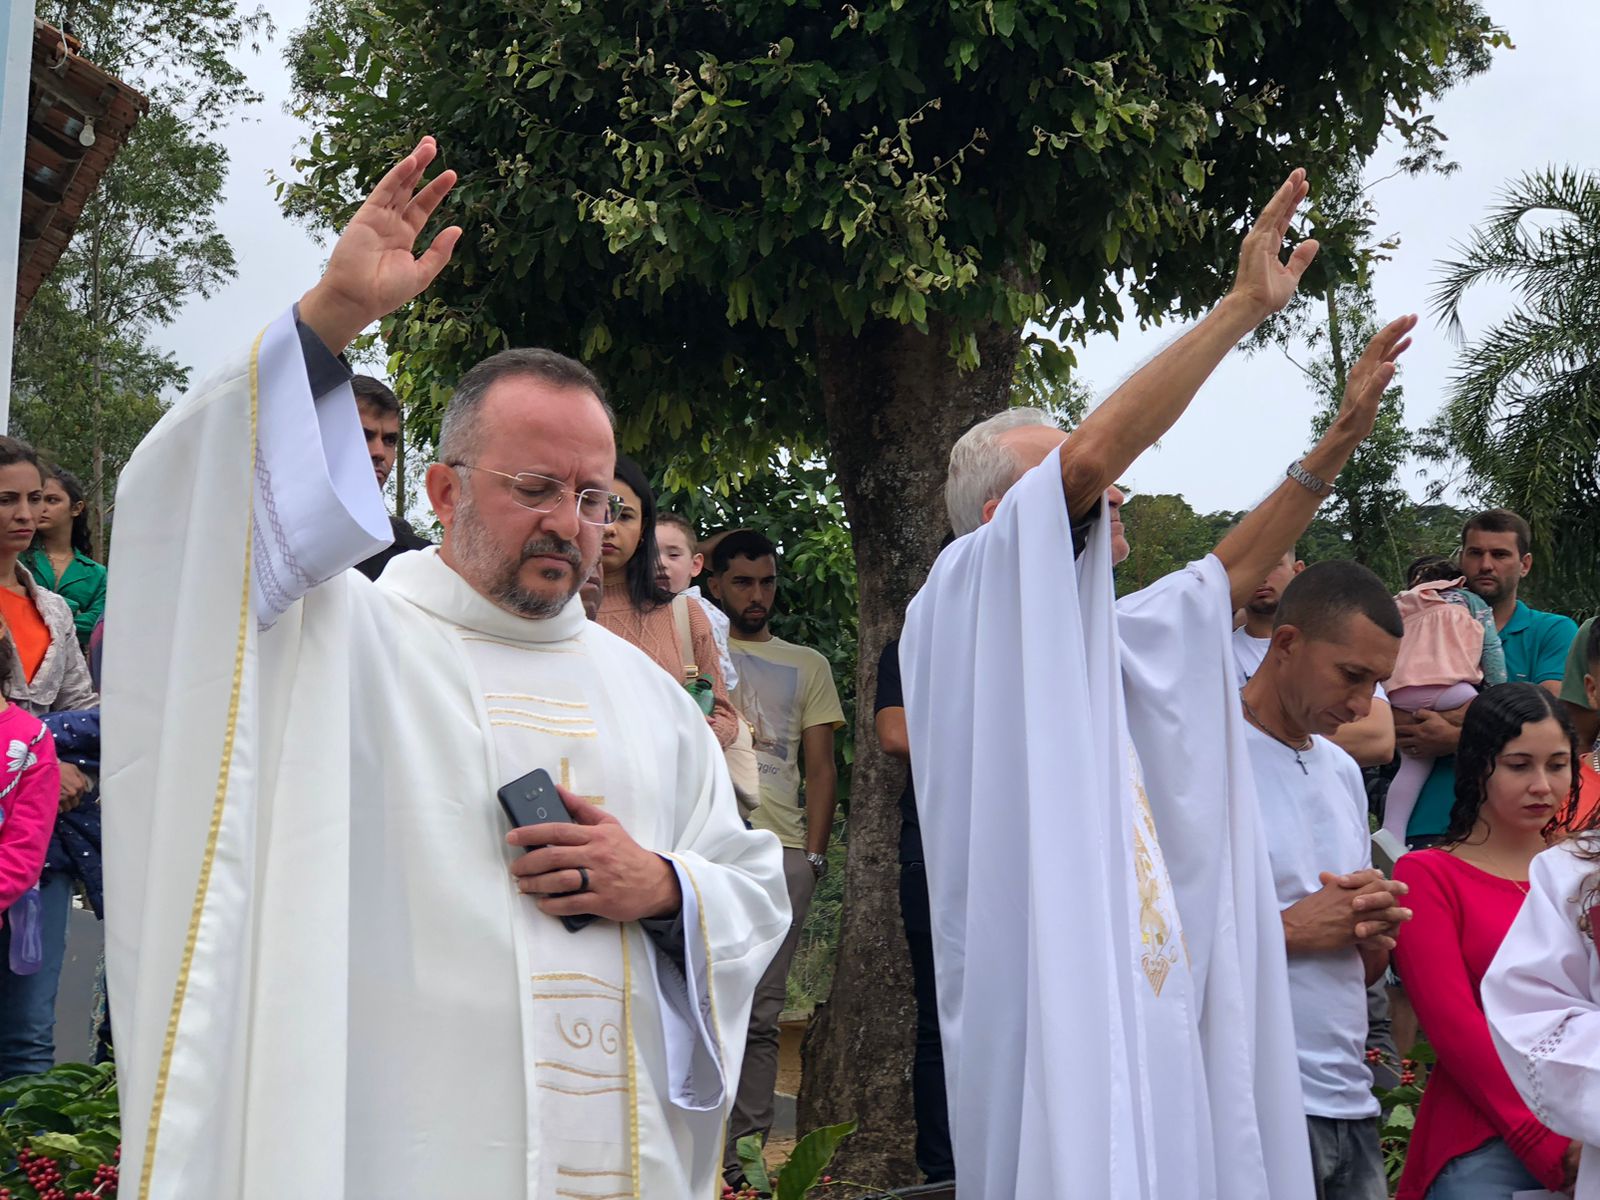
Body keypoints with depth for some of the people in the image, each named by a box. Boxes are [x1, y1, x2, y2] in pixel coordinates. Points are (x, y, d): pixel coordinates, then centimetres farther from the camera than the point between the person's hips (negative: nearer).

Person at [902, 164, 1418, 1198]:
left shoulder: (1098, 640, 20)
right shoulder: (965, 603, -5)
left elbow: (1235, 569, 27)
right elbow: (1090, 455, -16)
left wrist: (1343, 435, 19)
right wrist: (1245, 305, -13)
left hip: (1151, 1013, 9)